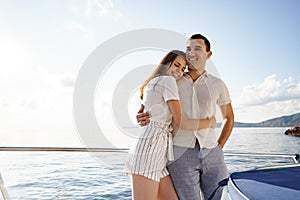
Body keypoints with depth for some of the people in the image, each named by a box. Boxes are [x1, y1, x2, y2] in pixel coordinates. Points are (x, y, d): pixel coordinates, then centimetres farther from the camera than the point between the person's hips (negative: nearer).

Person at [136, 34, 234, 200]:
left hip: (211, 153, 2)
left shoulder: (217, 85, 9)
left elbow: (229, 118, 21)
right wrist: (141, 117, -10)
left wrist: (219, 147, 11)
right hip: (181, 153, -2)